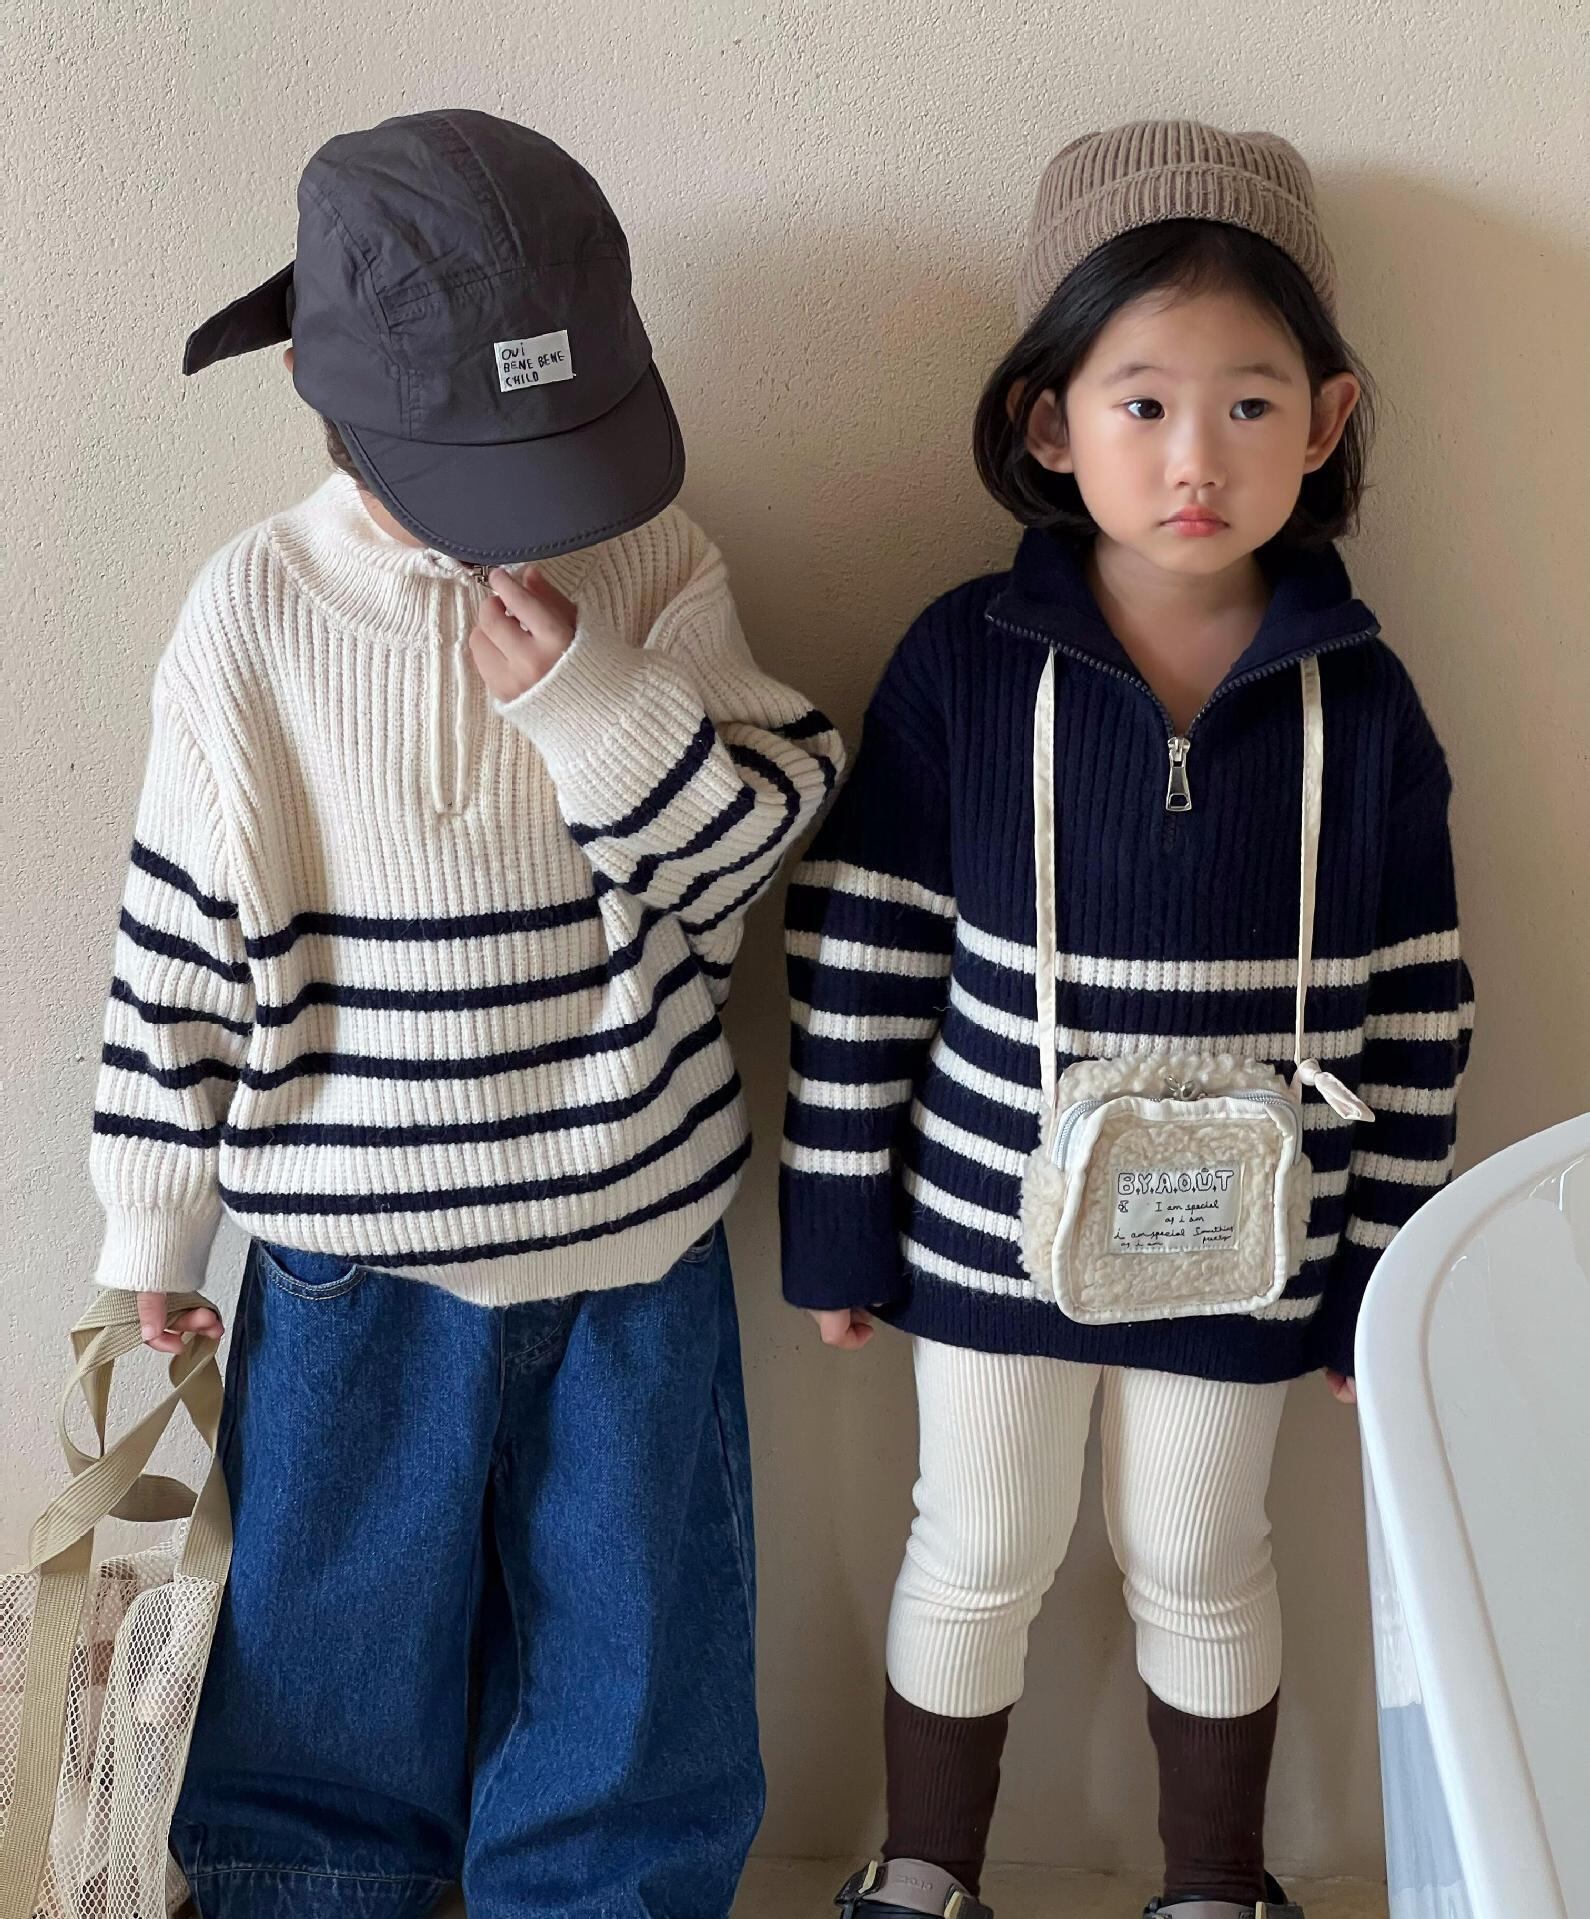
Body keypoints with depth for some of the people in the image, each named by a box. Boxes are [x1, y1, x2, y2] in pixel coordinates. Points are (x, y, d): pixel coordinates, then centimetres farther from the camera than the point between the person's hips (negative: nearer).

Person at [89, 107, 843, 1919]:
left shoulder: (655, 568, -8)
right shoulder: (256, 615, -11)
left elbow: (758, 846, -6)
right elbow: (184, 941, -4)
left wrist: (598, 702, -23)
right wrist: (151, 1235, 1)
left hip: (633, 1227, 1)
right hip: (357, 1253, -1)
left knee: (626, 1646, 18)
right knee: (334, 1635, 18)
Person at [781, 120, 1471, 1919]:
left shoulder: (1357, 698, -9)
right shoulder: (965, 661, -12)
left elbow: (1413, 1007, -2)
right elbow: (861, 953, -7)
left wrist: (1387, 1268, 2)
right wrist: (839, 1221, -4)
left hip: (1239, 1242, 1)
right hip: (996, 1226, 0)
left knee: (1199, 1570, 19)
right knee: (977, 1559, 17)